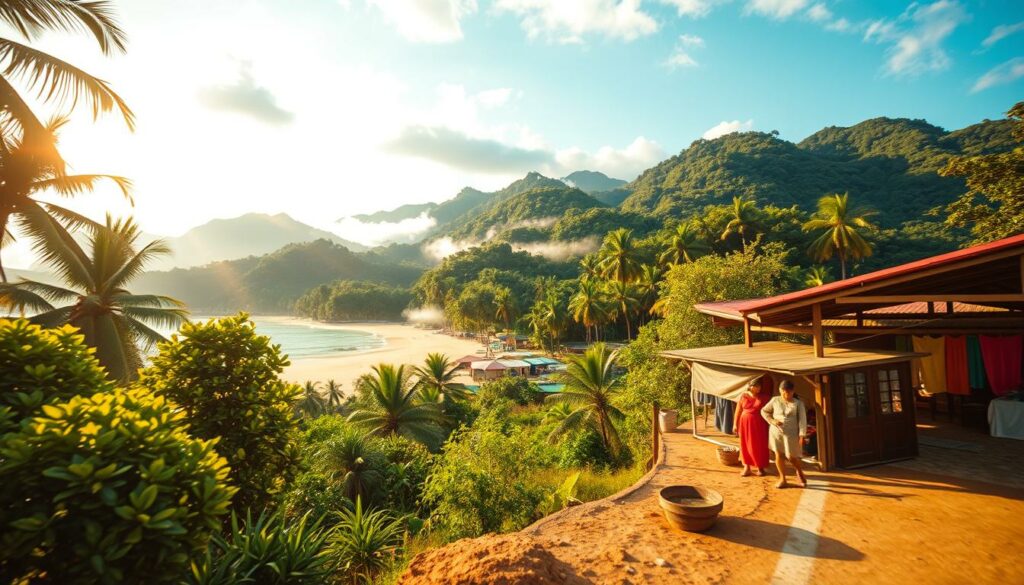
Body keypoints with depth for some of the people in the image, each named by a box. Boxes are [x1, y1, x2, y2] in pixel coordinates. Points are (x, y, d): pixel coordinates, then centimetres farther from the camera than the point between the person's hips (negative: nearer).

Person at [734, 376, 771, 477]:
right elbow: (738, 411, 4)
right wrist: (735, 424, 3)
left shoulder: (765, 397, -2)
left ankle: (760, 467, 20)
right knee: (746, 445, 6)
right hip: (745, 423, 1)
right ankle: (746, 467, 16)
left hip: (759, 425, -1)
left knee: (759, 446, 5)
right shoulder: (743, 396, 0)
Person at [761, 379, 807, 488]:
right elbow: (763, 411, 11)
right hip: (776, 432, 2)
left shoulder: (798, 404, -4)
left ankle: (800, 473, 35)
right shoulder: (775, 400, 1)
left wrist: (802, 435, -15)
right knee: (779, 454, 5)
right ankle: (782, 478, 19)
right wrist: (771, 421, -4)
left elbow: (802, 420, -8)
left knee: (792, 456, 3)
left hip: (791, 433, -2)